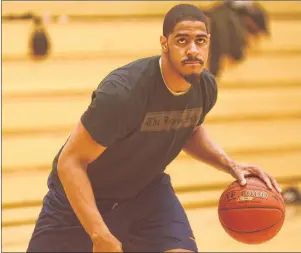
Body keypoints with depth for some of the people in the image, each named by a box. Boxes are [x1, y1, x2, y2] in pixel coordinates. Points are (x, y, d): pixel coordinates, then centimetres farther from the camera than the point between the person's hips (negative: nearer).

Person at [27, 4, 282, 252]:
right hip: (82, 197, -5)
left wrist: (229, 164, -4)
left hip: (146, 190, 5)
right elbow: (71, 162, -28)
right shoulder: (122, 91, -33)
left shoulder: (206, 87, -12)